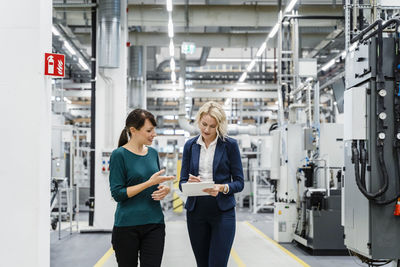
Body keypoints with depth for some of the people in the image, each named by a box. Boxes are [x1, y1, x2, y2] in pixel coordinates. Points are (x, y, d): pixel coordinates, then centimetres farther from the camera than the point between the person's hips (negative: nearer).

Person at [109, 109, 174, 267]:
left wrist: (164, 190, -3)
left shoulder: (153, 153, 10)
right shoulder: (119, 155, -8)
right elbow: (117, 193, -13)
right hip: (127, 225, -4)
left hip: (154, 224, 4)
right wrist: (149, 183, -18)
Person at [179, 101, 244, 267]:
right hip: (196, 211, 3)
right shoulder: (190, 145, 8)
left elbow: (239, 182, -1)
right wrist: (190, 183, -15)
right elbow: (182, 182, 8)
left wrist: (223, 188, -21)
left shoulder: (230, 145, -1)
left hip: (223, 211, -3)